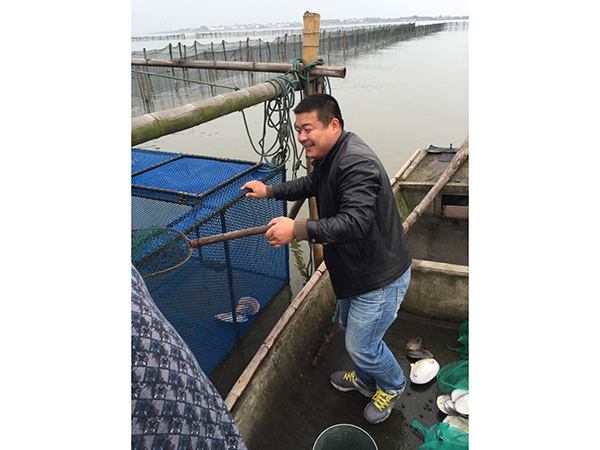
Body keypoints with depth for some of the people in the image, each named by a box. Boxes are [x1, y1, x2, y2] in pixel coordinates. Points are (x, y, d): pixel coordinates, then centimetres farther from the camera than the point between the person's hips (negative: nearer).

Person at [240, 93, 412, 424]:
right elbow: (310, 185, 24)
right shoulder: (329, 157, 5)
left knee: (361, 345, 6)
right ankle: (365, 380, 53)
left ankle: (392, 385, 38)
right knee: (349, 329, 26)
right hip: (356, 270, 10)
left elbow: (354, 222, -40)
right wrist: (268, 191, 19)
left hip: (380, 276, -10)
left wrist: (297, 229, -44)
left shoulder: (356, 164, -30)